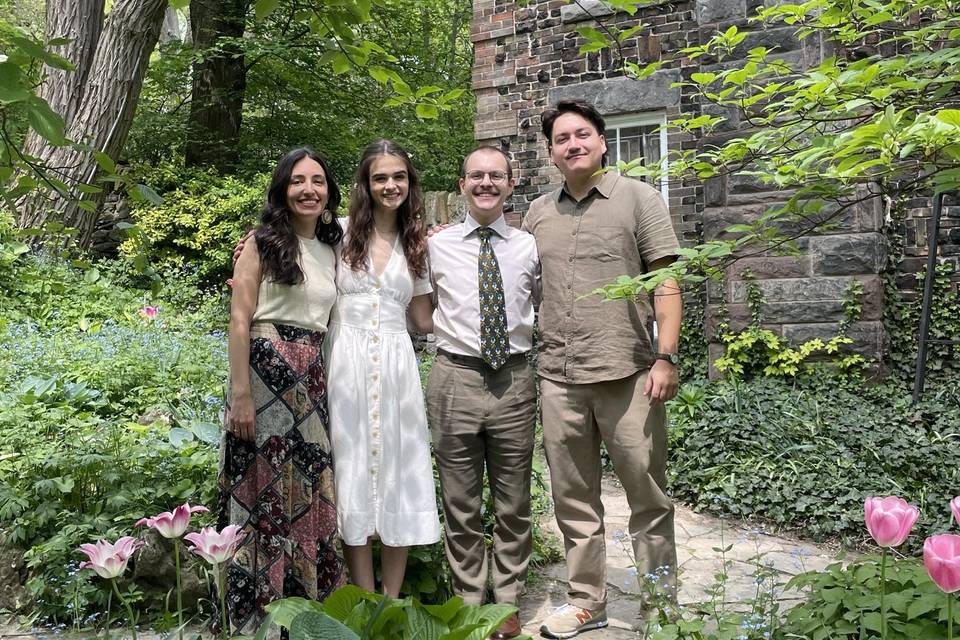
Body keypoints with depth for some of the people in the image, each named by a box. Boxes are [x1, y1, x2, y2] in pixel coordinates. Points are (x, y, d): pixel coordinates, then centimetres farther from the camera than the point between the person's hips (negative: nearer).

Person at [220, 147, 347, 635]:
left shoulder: (332, 249, 14)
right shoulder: (262, 242, -1)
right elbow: (239, 321, -7)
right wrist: (241, 395, -15)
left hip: (312, 378, 5)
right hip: (264, 371, -5)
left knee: (309, 493, 9)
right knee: (263, 490, 3)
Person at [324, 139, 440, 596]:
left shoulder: (418, 244, 12)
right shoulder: (342, 232, 4)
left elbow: (426, 319, 14)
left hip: (396, 365, 2)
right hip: (346, 362, -2)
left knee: (398, 476, 5)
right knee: (353, 473, 3)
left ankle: (392, 603, 19)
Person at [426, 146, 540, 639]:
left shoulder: (530, 248, 6)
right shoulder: (436, 246, 4)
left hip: (514, 381, 1)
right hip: (456, 379, -1)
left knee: (513, 505, 10)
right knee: (461, 505, 9)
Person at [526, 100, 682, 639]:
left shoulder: (638, 198, 1)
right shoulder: (538, 212, 13)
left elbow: (666, 283, -4)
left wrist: (666, 357, -11)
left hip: (627, 373, -4)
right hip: (558, 377, 4)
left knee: (648, 496, 5)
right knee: (574, 499, 12)